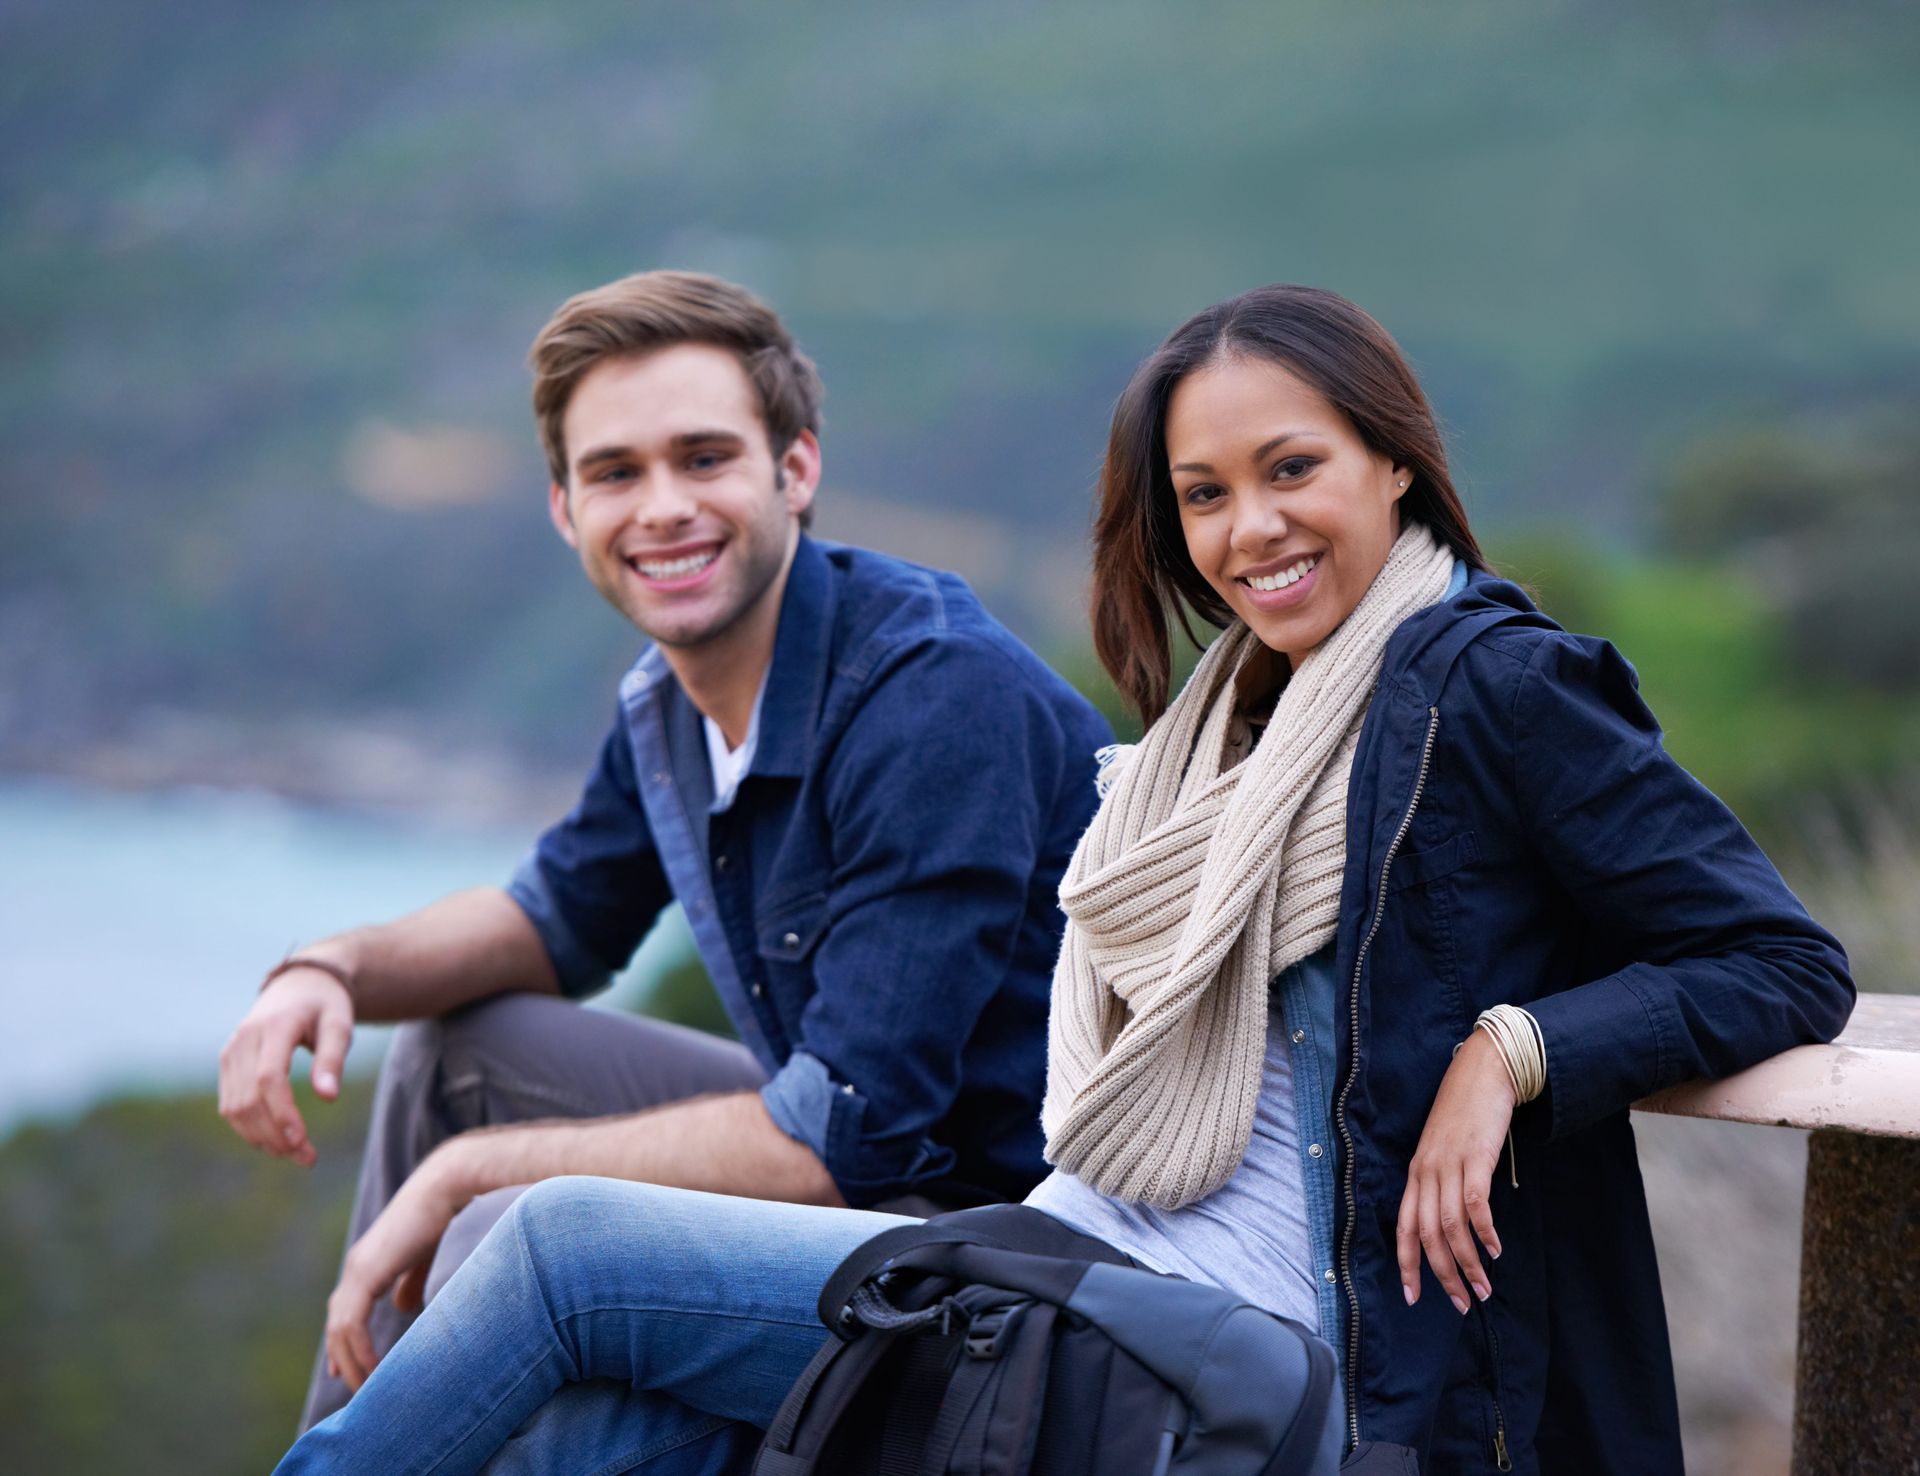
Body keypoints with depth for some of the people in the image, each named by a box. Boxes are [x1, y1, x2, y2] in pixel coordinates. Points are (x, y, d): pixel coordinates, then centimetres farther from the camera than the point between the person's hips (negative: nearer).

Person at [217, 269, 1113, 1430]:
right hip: (861, 1157, 9)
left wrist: (471, 1170, -19)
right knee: (461, 1048, 14)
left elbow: (843, 1131, -28)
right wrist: (332, 970, 1)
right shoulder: (671, 701, 2)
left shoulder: (941, 694, -25)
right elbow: (565, 915, 22)